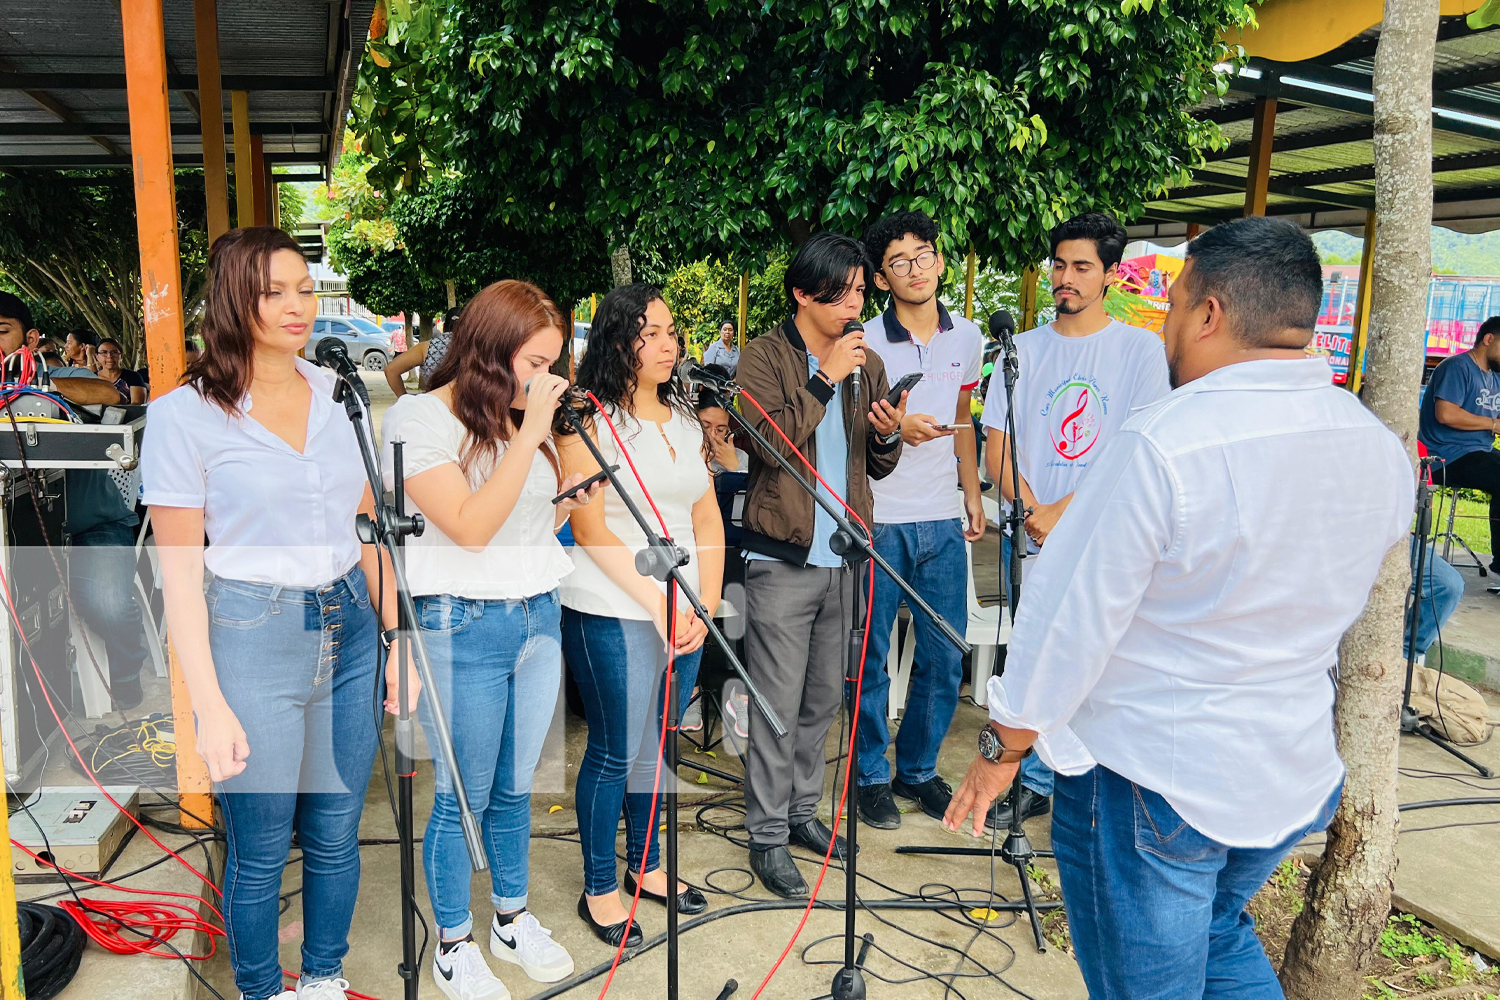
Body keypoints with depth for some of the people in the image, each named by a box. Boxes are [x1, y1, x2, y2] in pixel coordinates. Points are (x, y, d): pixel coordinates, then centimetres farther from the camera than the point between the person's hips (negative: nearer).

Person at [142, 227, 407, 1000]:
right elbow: (180, 570, -7)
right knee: (259, 849, 9)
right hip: (252, 639, -4)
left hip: (348, 628, 4)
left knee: (336, 832, 14)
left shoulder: (338, 396, 6)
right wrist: (210, 706, -12)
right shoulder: (185, 413, -6)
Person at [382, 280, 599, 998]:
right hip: (463, 626, -6)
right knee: (463, 797, 6)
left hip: (540, 616, 6)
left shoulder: (527, 416, 10)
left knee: (516, 786, 17)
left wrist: (568, 501, 2)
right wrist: (530, 433, -21)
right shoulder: (419, 419, -11)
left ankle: (513, 917, 36)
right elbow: (471, 526, -22)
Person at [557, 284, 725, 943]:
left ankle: (645, 865, 34)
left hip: (685, 611, 6)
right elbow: (589, 527, -12)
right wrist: (657, 600, -16)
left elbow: (708, 519, 10)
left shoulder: (686, 419, 13)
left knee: (660, 744, 16)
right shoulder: (590, 419, -6)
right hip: (613, 615, -6)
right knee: (617, 752, 3)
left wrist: (705, 604, -2)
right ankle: (599, 889, 21)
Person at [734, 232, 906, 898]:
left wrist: (888, 434, -6)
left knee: (824, 698, 16)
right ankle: (768, 836, 13)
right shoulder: (766, 356, -4)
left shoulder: (866, 363, 12)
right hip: (783, 558, -6)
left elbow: (878, 467, 16)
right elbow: (770, 440, -19)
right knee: (779, 705, 0)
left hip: (843, 556, 6)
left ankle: (802, 810, 32)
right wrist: (824, 380, -20)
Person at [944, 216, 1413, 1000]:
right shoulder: (1381, 448, -2)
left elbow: (1072, 618, -21)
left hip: (1147, 783, -6)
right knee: (1219, 936, 30)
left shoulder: (1162, 444, -25)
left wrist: (1001, 749, -9)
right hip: (1299, 778, 7)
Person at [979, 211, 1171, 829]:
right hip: (1031, 539, 3)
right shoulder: (1024, 349, 8)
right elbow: (997, 448, 5)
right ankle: (1036, 783, 27)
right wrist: (1033, 514, -10)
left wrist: (1062, 511, -13)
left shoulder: (1141, 349, 1)